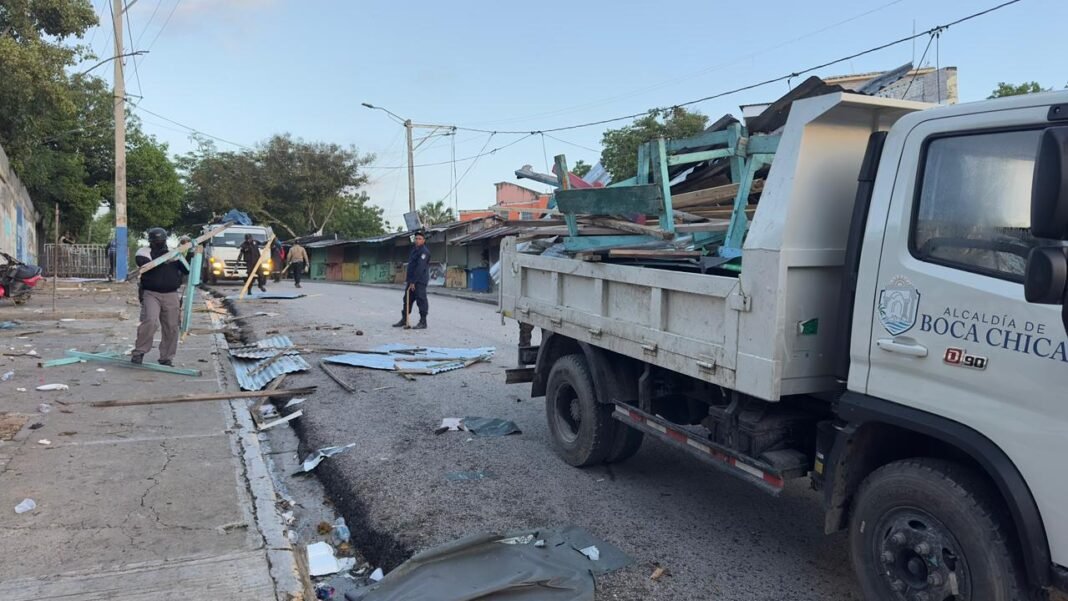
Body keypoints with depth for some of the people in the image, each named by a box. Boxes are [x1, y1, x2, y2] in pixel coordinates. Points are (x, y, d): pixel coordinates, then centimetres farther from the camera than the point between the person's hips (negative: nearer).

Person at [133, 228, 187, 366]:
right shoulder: (144, 252, 1)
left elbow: (187, 270, 7)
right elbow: (146, 265, -18)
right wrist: (164, 260, -29)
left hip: (171, 295, 3)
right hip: (151, 293, -3)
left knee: (171, 327, 3)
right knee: (150, 321, -21)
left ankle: (166, 358, 15)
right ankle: (139, 352, -5)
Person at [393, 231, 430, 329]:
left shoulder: (424, 252, -13)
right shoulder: (414, 249, 17)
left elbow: (420, 268, -20)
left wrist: (414, 282, -22)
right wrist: (408, 279, 17)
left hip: (420, 281, -10)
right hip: (411, 280, 10)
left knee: (421, 300, -6)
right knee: (407, 299, 13)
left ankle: (423, 322, -1)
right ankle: (404, 320, 22)